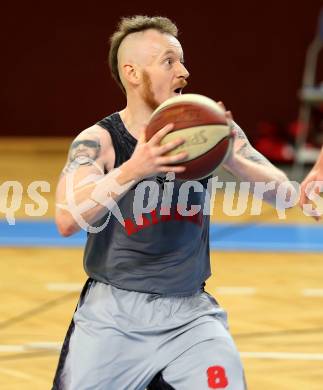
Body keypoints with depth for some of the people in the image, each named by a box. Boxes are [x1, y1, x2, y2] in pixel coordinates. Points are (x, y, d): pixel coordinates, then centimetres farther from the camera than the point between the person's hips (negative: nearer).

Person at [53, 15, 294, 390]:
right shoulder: (99, 141, -11)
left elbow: (282, 192, -7)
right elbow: (67, 221, -27)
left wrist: (231, 160, -27)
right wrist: (132, 171, -41)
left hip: (189, 315, 2)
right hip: (112, 313, -1)